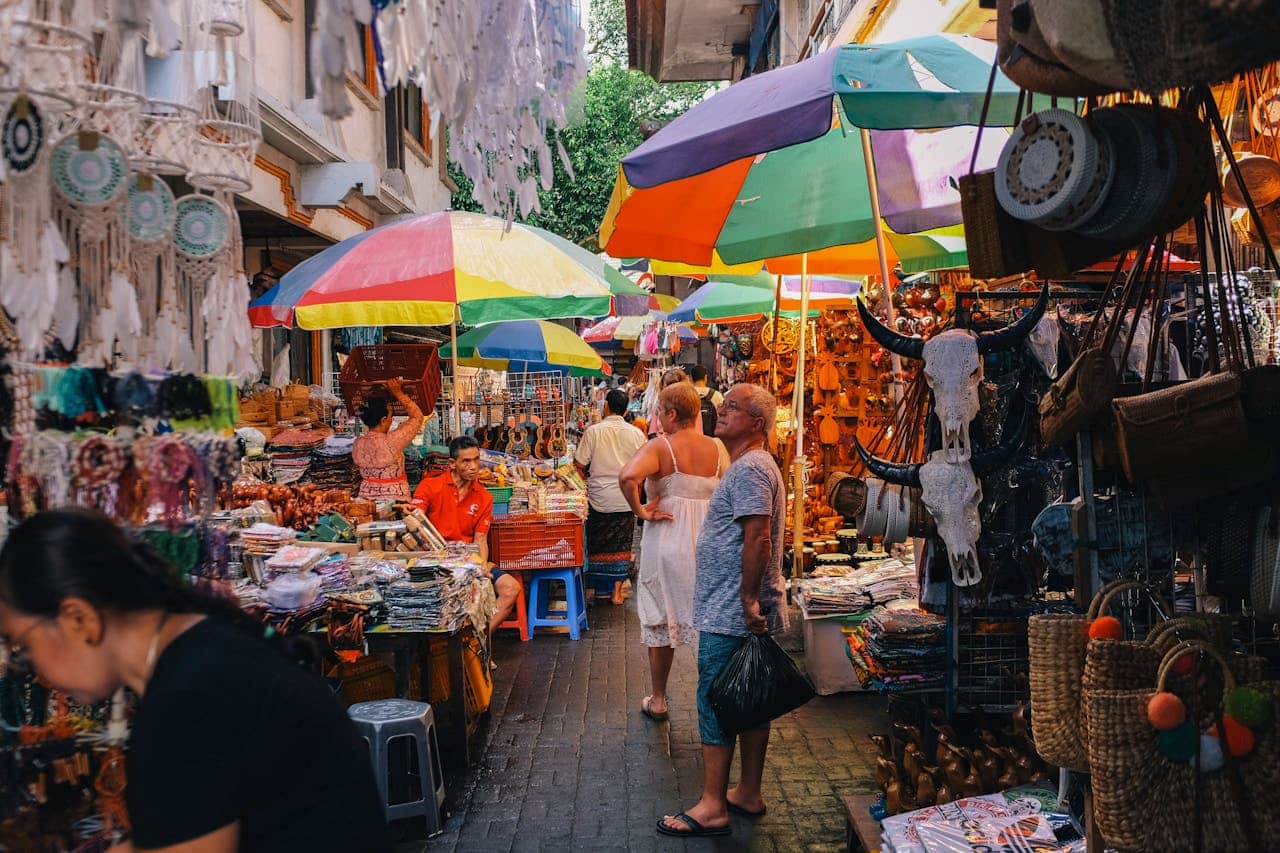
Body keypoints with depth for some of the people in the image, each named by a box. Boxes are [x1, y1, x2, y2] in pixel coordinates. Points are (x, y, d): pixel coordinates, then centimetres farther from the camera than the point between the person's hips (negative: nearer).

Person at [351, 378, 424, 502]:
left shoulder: (357, 445, -1)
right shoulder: (392, 442, -18)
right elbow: (417, 416, -7)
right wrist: (399, 394, 2)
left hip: (366, 497, 6)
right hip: (394, 499, -6)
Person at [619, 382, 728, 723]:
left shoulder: (660, 446, -12)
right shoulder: (716, 449, 1)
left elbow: (628, 477, -29)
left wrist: (640, 510, -16)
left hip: (667, 539, -3)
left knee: (660, 620, 12)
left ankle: (658, 701, 23)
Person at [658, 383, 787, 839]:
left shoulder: (749, 469, -17)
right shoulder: (753, 465, 17)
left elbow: (758, 539, -25)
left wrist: (748, 601, -23)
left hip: (730, 615, -10)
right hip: (747, 612, 10)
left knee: (715, 705, -3)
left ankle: (712, 807, 5)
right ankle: (748, 793, 25)